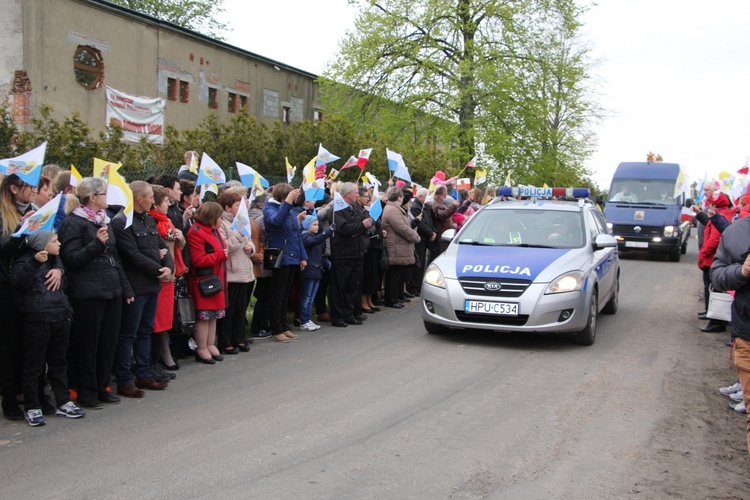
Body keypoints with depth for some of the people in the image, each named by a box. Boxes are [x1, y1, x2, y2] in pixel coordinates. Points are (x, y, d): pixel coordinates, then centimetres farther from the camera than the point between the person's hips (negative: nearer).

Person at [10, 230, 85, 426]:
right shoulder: (25, 261, -6)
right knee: (34, 365, 1)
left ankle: (63, 403, 19)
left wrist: (67, 311, 17)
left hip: (61, 319, 7)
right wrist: (35, 263, -36)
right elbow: (18, 280, -25)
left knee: (59, 362, 12)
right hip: (37, 320, -7)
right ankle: (33, 408, 9)